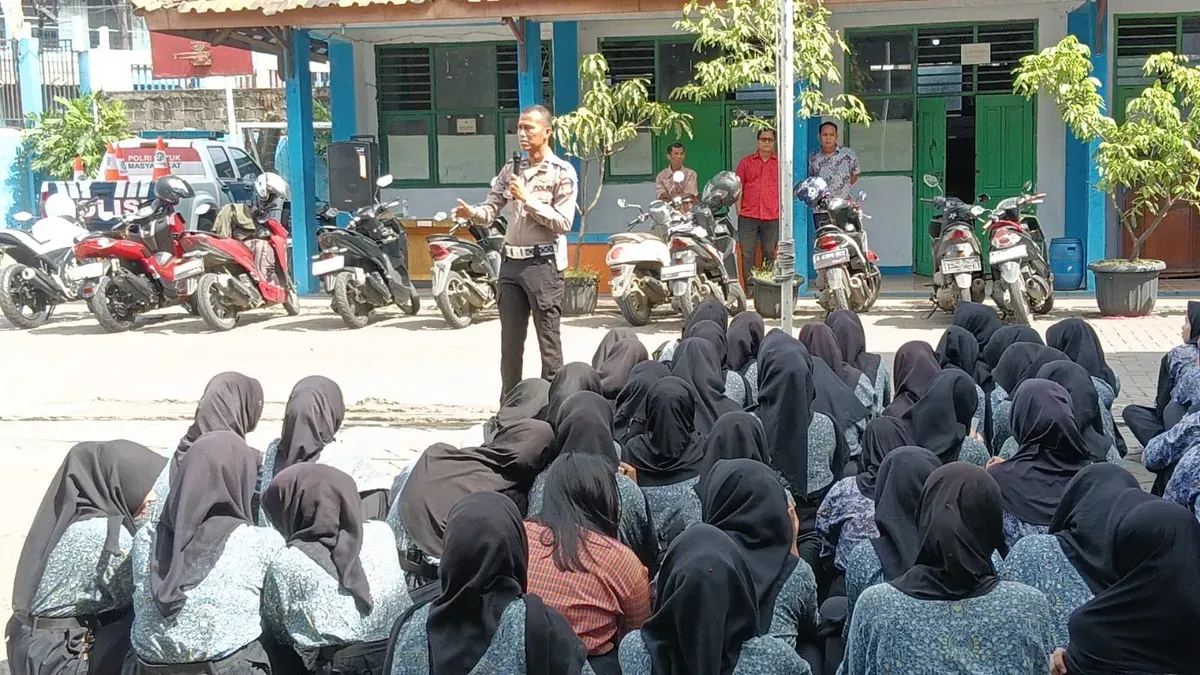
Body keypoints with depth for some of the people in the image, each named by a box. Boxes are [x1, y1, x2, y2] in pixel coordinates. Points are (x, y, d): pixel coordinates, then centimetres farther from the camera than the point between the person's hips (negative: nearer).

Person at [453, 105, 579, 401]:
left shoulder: (562, 172, -4)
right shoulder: (511, 170, 12)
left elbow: (563, 222, -12)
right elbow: (491, 210, 6)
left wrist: (528, 199, -16)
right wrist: (472, 213, -15)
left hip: (543, 263, -6)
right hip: (511, 262, 6)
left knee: (549, 342, -1)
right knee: (510, 341, 10)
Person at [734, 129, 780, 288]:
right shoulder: (746, 162, 8)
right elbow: (738, 188, 8)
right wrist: (739, 212, 2)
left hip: (773, 217, 0)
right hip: (748, 216, 0)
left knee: (770, 254, 4)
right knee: (747, 254, -1)